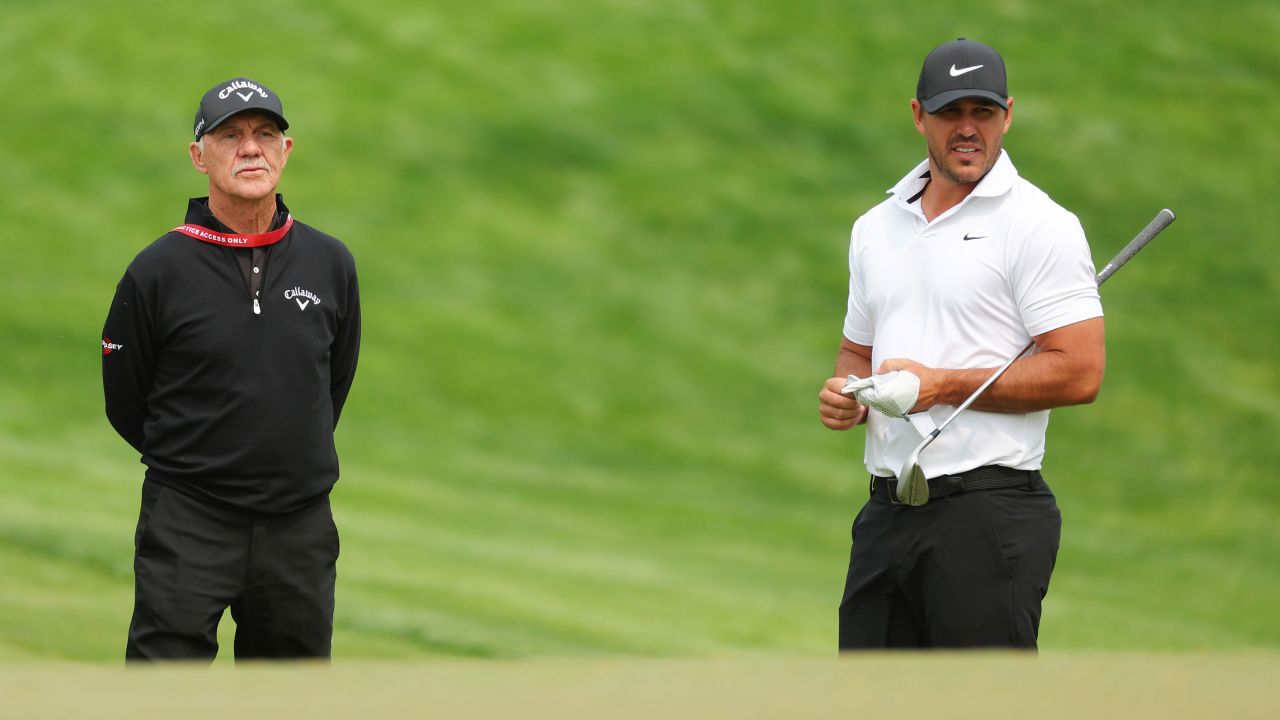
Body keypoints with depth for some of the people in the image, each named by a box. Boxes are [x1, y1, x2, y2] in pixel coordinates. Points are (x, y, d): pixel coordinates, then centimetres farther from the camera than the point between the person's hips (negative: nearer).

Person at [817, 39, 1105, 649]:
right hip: (886, 514, 7)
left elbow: (1079, 373, -13)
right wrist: (845, 395, 2)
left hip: (988, 515, -7)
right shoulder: (875, 228, 16)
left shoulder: (1040, 226, -7)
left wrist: (945, 385, -14)